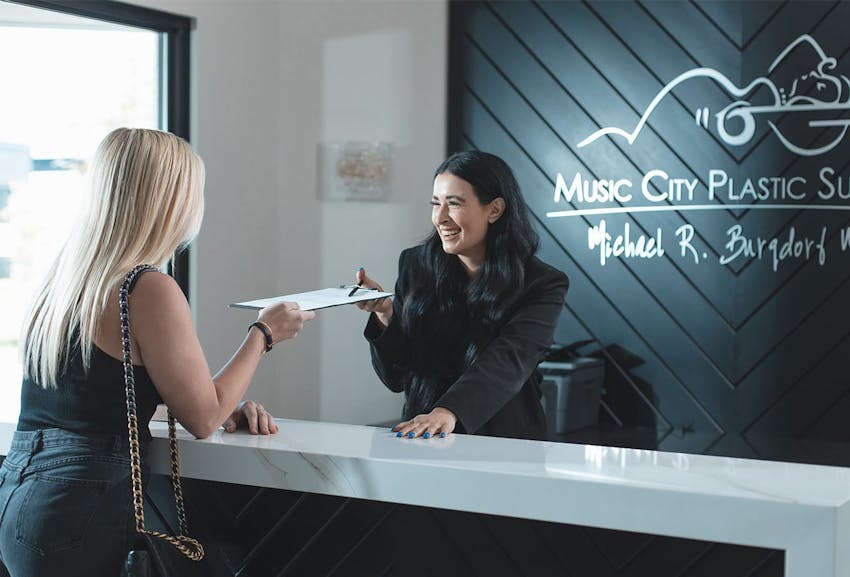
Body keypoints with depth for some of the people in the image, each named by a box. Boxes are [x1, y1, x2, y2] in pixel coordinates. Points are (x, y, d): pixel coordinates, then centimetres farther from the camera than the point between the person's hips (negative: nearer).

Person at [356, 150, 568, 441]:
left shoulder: (543, 285, -2)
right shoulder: (415, 264, 8)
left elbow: (508, 362, -19)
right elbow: (396, 378, 9)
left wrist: (449, 411, -36)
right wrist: (385, 314, -9)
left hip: (504, 447, -2)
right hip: (420, 437, 3)